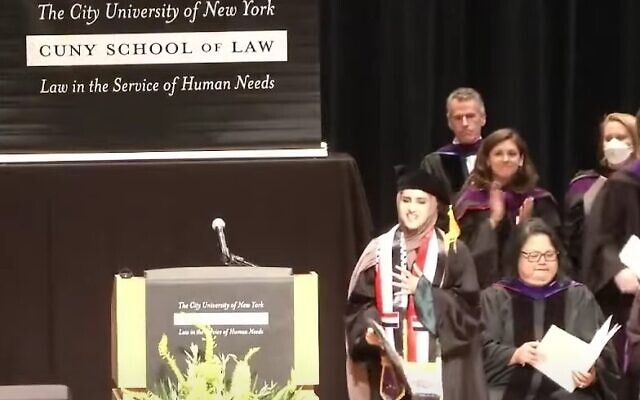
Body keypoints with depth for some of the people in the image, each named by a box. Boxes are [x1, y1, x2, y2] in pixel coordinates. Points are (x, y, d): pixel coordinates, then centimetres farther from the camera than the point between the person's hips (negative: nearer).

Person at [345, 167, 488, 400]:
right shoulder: (379, 251, 9)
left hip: (438, 367, -2)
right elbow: (359, 304, 7)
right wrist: (368, 330, -12)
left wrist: (424, 291, -12)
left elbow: (469, 308, -4)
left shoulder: (452, 252, 1)